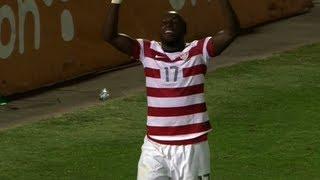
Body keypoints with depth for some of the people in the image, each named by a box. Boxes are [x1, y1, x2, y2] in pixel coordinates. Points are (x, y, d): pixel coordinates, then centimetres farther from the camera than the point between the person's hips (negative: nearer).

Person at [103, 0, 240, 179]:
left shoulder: (198, 51, -1)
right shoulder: (148, 51, 4)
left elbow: (232, 31, -14)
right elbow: (110, 36, -4)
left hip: (192, 146, -1)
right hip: (154, 146, 1)